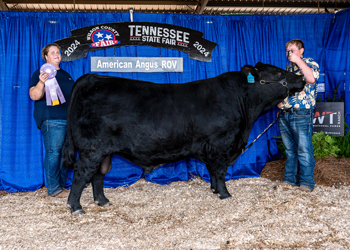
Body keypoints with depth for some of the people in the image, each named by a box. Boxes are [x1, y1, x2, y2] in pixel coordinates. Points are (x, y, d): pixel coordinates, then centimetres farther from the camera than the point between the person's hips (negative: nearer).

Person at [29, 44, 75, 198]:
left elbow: (73, 96, 31)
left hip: (69, 119, 7)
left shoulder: (65, 74, 23)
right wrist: (41, 83, -27)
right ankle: (53, 189, -3)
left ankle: (62, 185, 17)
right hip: (51, 120, -7)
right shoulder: (40, 73, 2)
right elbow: (34, 96, -11)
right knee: (53, 153, -9)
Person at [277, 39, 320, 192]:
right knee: (290, 149, 12)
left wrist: (298, 60, -19)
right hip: (284, 115, 6)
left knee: (304, 149, -5)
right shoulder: (288, 67, 20)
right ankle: (290, 179, 21)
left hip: (301, 114, -6)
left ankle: (307, 182, 4)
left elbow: (312, 79, -23)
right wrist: (280, 108, 19)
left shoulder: (310, 63, 0)